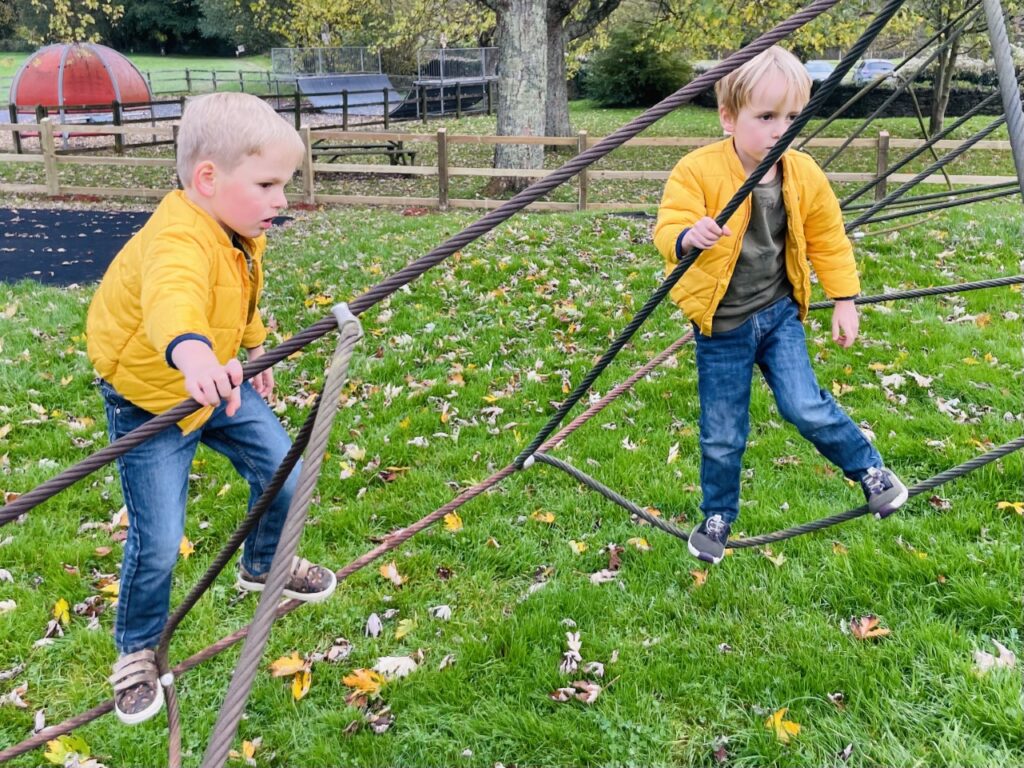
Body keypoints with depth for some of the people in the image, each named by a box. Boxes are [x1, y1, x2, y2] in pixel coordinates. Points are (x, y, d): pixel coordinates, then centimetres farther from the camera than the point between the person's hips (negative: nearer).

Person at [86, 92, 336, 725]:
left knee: (283, 474, 7)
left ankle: (262, 566, 38)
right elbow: (172, 297, -60)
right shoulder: (178, 238, -36)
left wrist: (254, 353, 22)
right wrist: (191, 353, -79)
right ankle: (136, 651, 22)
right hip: (151, 401, -7)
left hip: (220, 383, 8)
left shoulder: (242, 231, -6)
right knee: (159, 541, -5)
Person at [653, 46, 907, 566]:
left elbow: (829, 240, 8)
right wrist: (688, 237, -49)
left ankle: (869, 469, 18)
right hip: (721, 325, -2)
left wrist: (844, 299, 8)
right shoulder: (699, 171, -19)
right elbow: (667, 229, -27)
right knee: (722, 435, 6)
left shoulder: (804, 176, -5)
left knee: (806, 407, -9)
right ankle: (717, 517, 30)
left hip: (779, 314, 2)